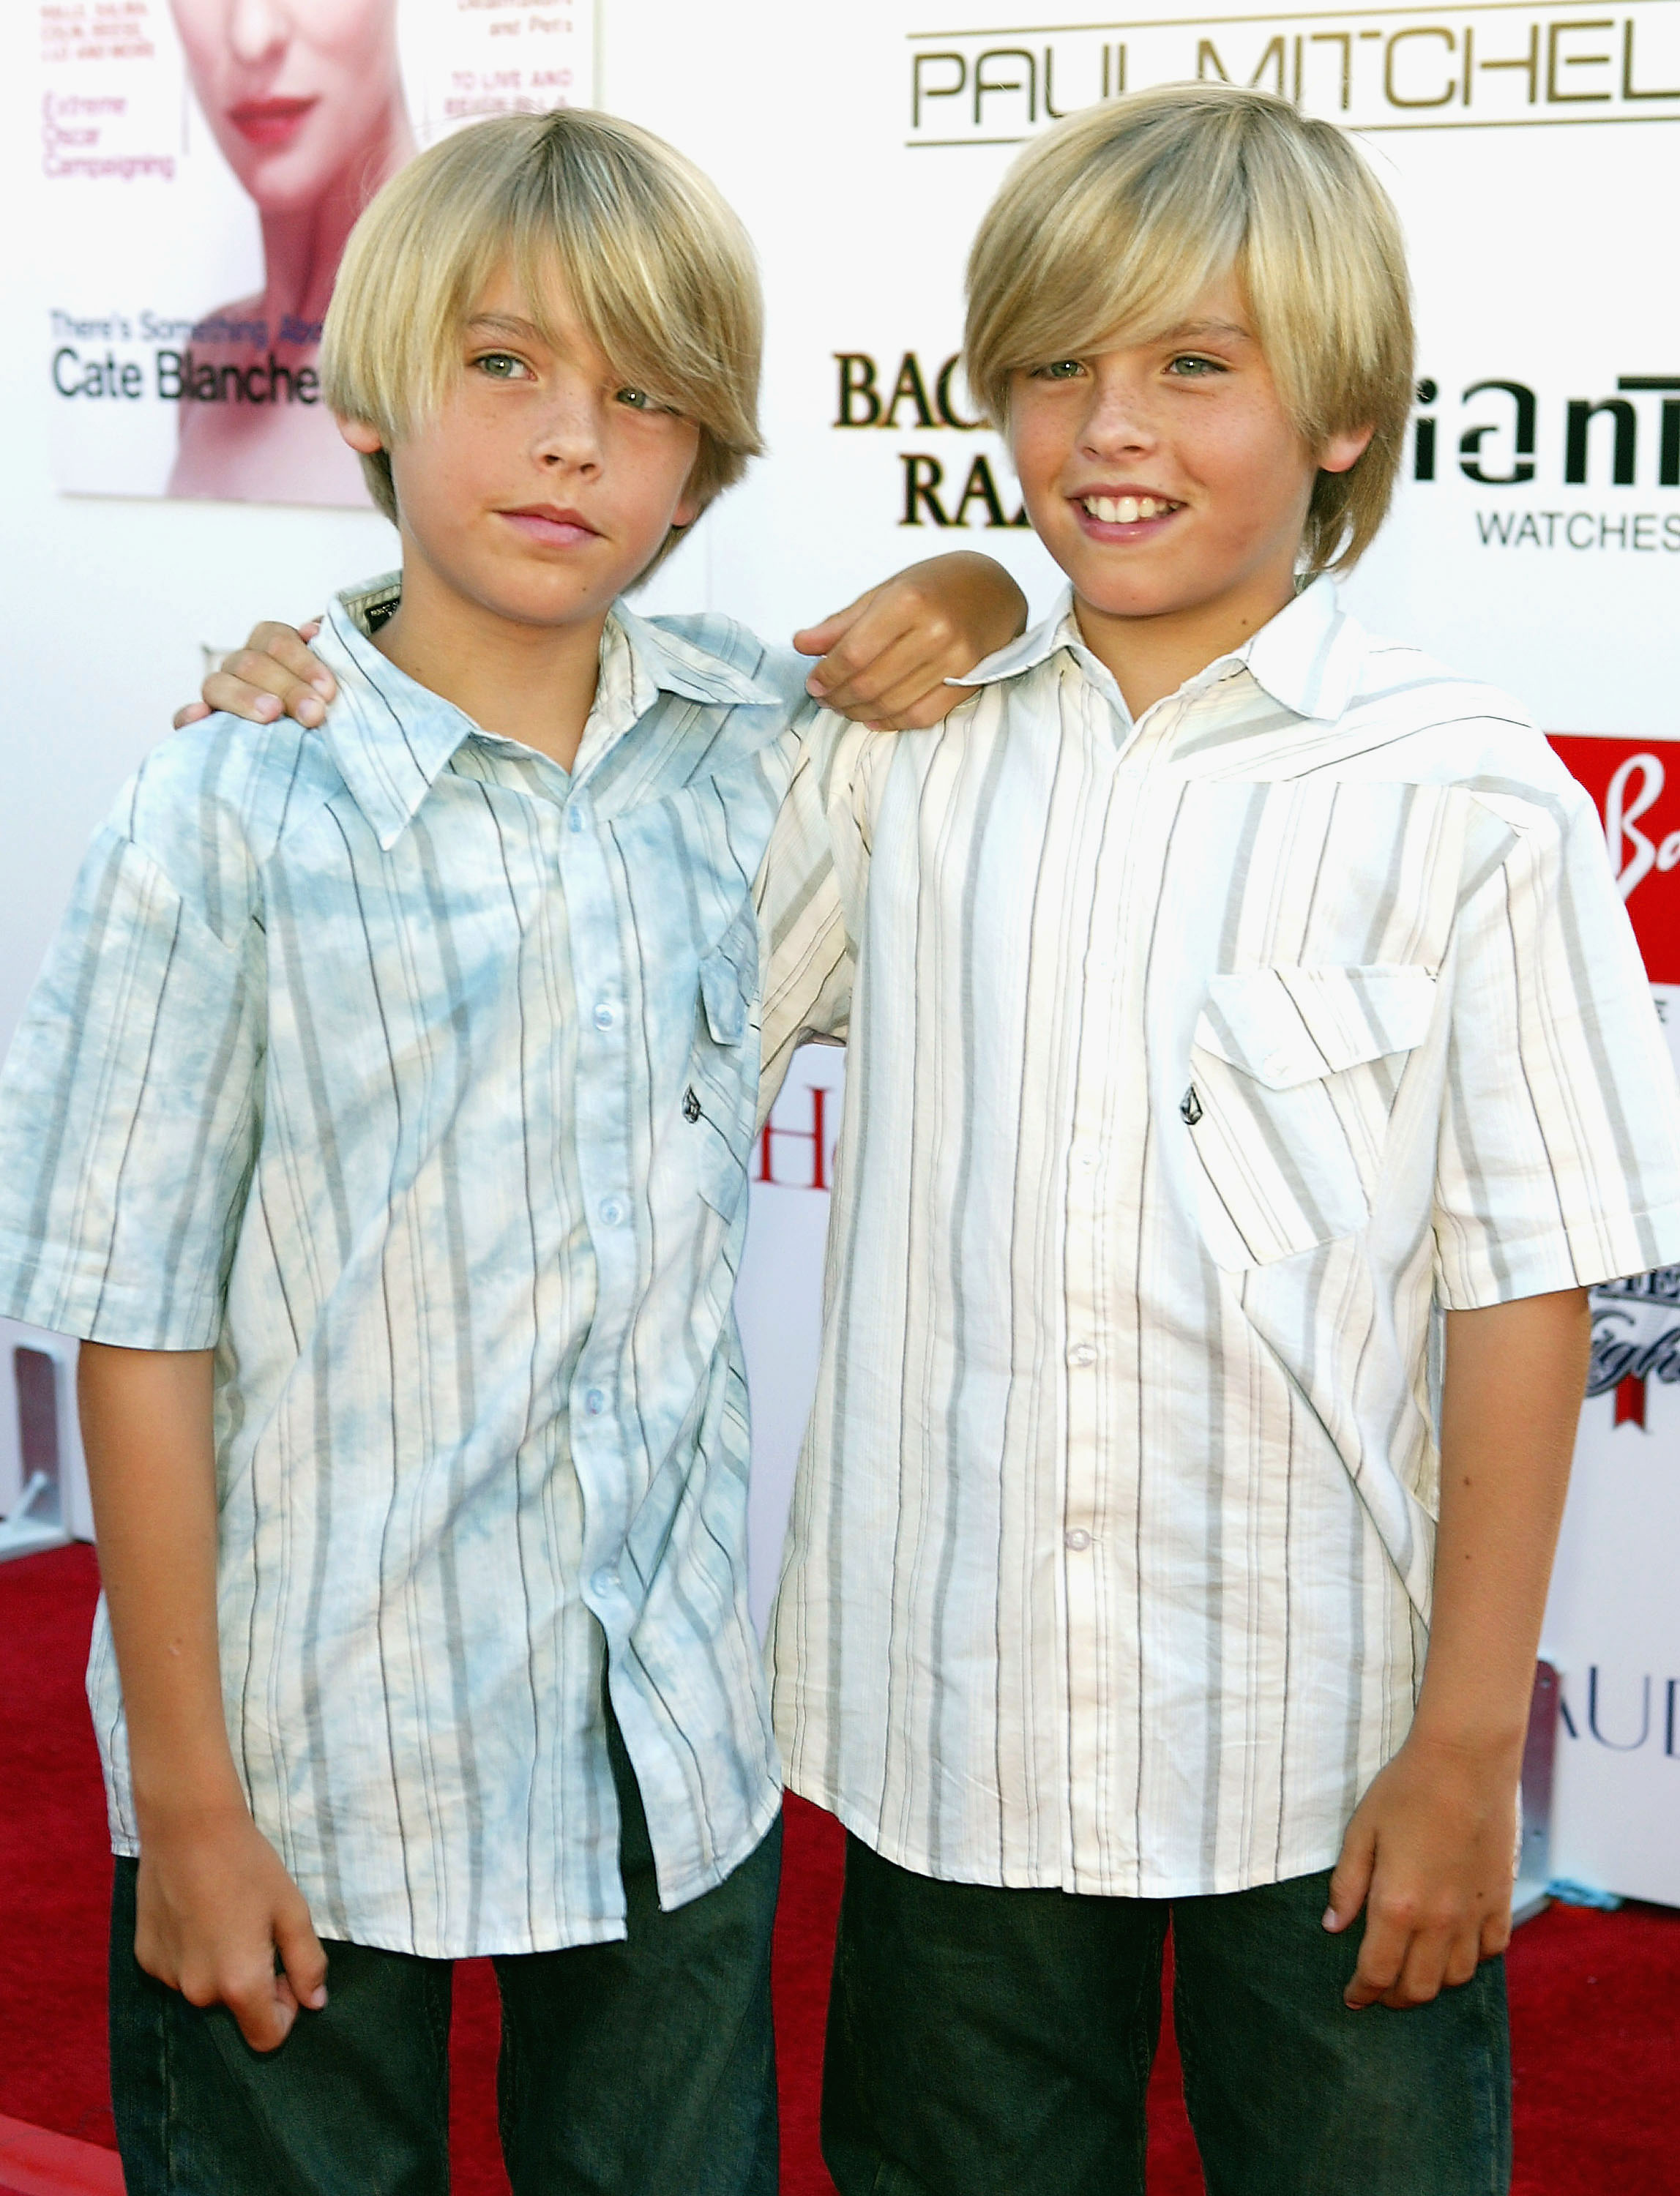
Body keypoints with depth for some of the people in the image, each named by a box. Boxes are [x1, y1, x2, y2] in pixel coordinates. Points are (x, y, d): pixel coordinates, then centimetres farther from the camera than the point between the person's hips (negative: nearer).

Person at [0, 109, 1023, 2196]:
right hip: (325, 1772, -4)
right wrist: (186, 1796, -10)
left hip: (681, 1755, 4)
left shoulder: (751, 743, 1)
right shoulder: (233, 817, -13)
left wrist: (968, 594, -2)